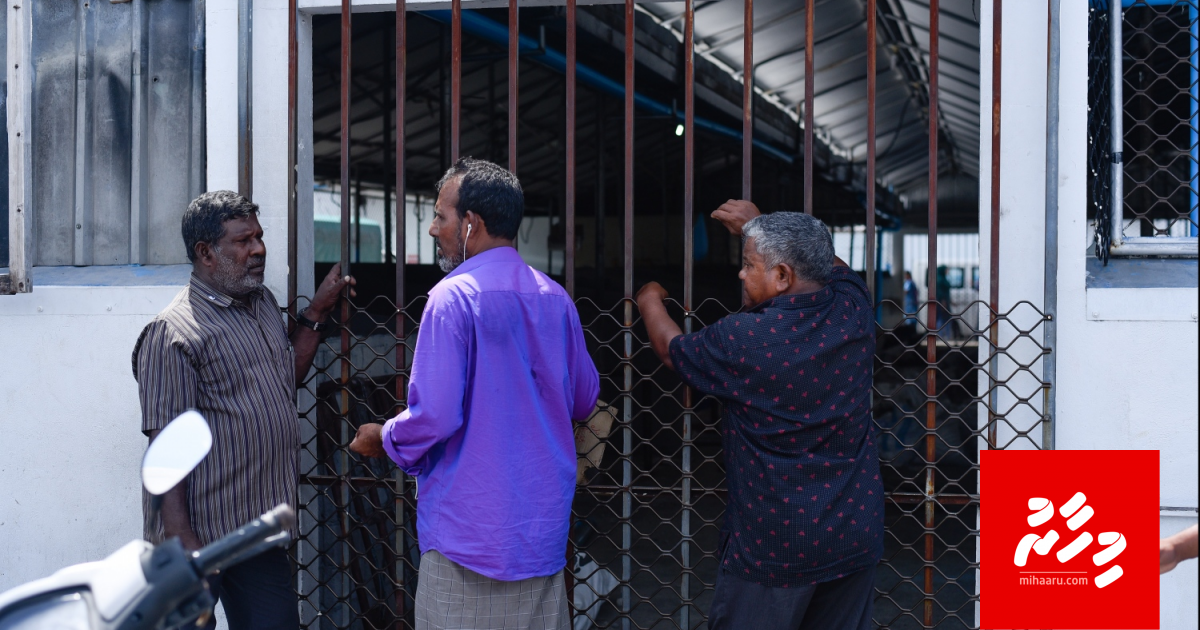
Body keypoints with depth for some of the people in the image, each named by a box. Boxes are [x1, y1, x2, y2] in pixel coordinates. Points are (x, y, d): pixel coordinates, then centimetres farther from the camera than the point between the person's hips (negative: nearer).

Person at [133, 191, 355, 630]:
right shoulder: (173, 332, -13)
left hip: (260, 529, 8)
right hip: (201, 538, -8)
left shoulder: (264, 303, 13)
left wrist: (316, 313, 18)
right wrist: (182, 542, -21)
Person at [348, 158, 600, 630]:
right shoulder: (555, 299, 5)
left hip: (471, 531, -6)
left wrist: (383, 440, 1)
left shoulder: (453, 297, -14)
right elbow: (584, 400, 14)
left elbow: (436, 416, -19)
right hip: (545, 530, 6)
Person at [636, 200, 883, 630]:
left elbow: (671, 349, 6)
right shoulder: (853, 312, -4)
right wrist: (758, 227, 29)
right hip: (855, 539, 5)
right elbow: (834, 266, 22)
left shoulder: (742, 340, -16)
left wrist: (650, 303, 27)